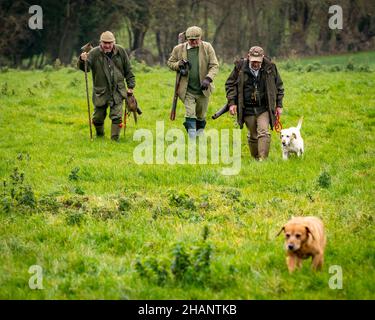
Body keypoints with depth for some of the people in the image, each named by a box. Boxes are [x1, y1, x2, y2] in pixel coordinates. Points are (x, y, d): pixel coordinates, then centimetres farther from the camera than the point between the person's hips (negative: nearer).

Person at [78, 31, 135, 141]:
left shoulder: (120, 51, 0)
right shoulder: (94, 53, -8)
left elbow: (128, 70, 8)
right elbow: (86, 68, -18)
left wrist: (130, 86, 6)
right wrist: (82, 61, -40)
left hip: (117, 91, 0)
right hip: (100, 91, 0)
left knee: (117, 116, -6)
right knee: (98, 117, 10)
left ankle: (115, 138, 4)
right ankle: (99, 135, 35)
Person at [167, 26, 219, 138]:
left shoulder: (207, 48, -4)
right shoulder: (179, 49, -2)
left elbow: (214, 66, -5)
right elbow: (170, 62, 11)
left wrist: (208, 79, -22)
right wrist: (179, 65, -12)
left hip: (203, 90, 1)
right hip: (188, 90, -1)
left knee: (201, 116, 15)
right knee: (190, 115, -11)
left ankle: (200, 134, 37)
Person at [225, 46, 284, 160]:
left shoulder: (270, 67, -3)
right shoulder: (240, 67, -5)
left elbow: (279, 86, 9)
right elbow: (230, 84, 4)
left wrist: (279, 105, 7)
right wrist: (232, 102, -4)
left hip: (264, 108, -1)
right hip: (247, 108, 1)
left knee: (263, 133, -14)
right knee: (252, 135, 9)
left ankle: (263, 159, -16)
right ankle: (255, 158, 25)